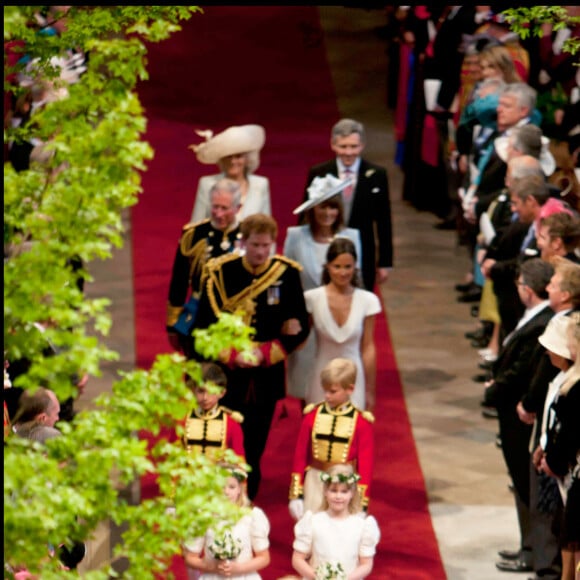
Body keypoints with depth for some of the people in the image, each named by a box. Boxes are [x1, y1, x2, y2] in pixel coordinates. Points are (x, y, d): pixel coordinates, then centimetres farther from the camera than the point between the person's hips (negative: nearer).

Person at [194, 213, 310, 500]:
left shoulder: (287, 273, -3)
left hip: (266, 376, 1)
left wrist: (267, 354, -12)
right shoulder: (220, 272, -6)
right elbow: (205, 325, -3)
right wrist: (232, 356, -14)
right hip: (227, 374, -1)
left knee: (256, 442, 7)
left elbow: (300, 328, -1)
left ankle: (248, 496, 23)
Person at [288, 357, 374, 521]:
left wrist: (362, 502, -5)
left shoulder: (361, 422, -6)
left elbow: (365, 464, -3)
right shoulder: (312, 416, 0)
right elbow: (300, 456, 5)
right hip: (315, 484, 2)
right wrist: (296, 494, 4)